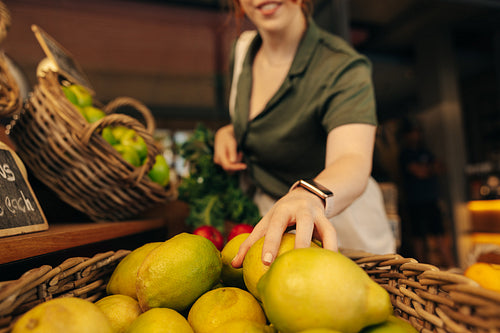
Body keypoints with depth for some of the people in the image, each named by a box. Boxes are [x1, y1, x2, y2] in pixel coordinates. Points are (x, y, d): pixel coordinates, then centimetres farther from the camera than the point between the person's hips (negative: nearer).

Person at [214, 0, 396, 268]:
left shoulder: (344, 68, -24)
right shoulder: (242, 50, -3)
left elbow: (353, 160, -41)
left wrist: (310, 196, -63)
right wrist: (227, 132, -7)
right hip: (266, 208, 6)